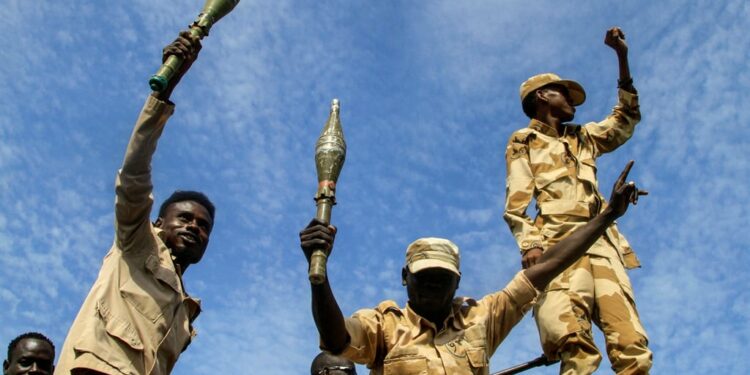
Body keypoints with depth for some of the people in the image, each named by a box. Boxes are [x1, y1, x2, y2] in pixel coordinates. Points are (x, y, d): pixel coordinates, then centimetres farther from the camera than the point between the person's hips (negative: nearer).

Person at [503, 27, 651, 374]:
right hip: (559, 245, -5)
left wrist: (622, 58, 30)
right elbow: (516, 204, 5)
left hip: (602, 245, 6)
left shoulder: (583, 138, 33)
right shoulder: (523, 142, 17)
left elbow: (627, 119, 36)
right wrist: (529, 244, -14)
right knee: (575, 345, -27)